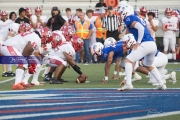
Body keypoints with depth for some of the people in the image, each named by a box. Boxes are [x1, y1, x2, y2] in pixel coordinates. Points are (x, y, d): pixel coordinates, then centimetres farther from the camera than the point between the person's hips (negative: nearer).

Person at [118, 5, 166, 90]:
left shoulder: (129, 19, -3)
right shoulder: (137, 18, 24)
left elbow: (141, 28, -17)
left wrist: (138, 43, -12)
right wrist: (130, 39, 27)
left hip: (145, 44, -9)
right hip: (153, 45, 9)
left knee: (128, 61, -5)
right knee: (148, 66, 28)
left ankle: (128, 84, -16)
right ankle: (161, 84, 25)